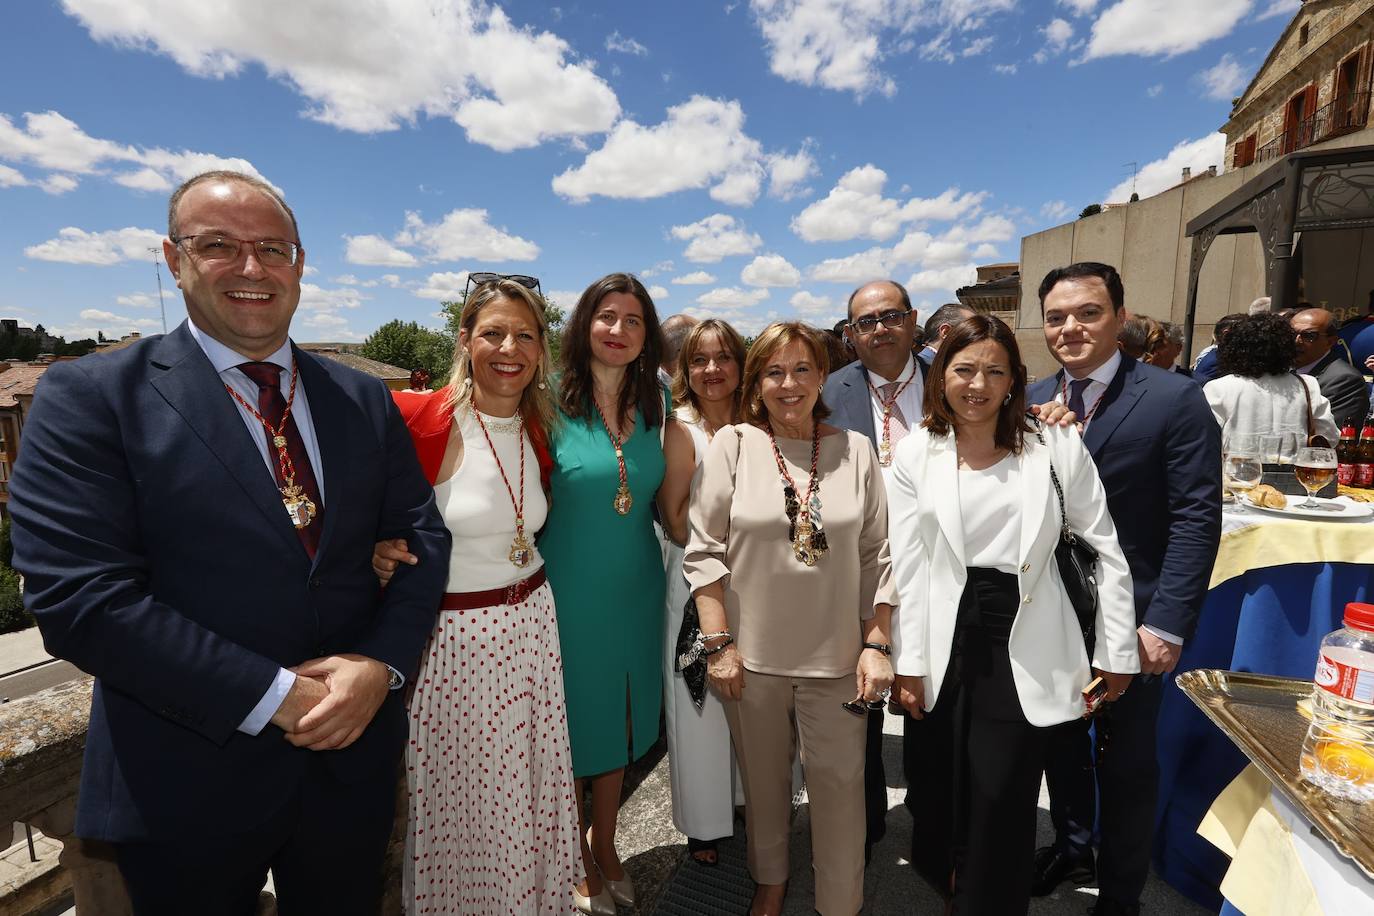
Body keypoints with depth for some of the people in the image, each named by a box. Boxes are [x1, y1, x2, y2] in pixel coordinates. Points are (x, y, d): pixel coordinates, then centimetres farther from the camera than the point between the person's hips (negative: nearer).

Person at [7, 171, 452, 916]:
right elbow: (80, 597, -16)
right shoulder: (89, 398, -8)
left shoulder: (365, 400, 3)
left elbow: (421, 536, 2)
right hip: (187, 781, -3)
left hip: (351, 757, 4)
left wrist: (382, 665, -13)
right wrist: (275, 697, -19)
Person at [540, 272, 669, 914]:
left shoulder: (655, 405, 1)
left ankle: (606, 849, 45)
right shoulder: (553, 404, -12)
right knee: (571, 729, 14)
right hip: (569, 592, -4)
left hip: (635, 591, 4)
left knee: (621, 723, 20)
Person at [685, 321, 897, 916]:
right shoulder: (733, 444, -6)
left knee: (839, 782, 11)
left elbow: (876, 556, 4)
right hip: (752, 653, 0)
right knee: (763, 778, 18)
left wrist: (876, 644, 0)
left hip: (836, 655, 1)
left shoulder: (856, 451, 0)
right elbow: (704, 549, -6)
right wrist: (718, 643, -8)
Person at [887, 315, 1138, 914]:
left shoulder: (1055, 446, -3)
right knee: (941, 790, 17)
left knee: (1002, 800, 6)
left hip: (1025, 647, -1)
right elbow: (908, 566, -2)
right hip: (946, 644, 2)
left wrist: (1117, 652, 2)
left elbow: (1107, 550, 2)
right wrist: (907, 663, -2)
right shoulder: (916, 453, -1)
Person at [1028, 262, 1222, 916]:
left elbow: (1197, 517, -13)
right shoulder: (1031, 402, 2)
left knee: (1126, 761, 14)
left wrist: (1167, 623, -17)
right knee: (1059, 741, 20)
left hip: (1128, 619, -4)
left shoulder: (1174, 399, -11)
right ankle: (1071, 847, 45)